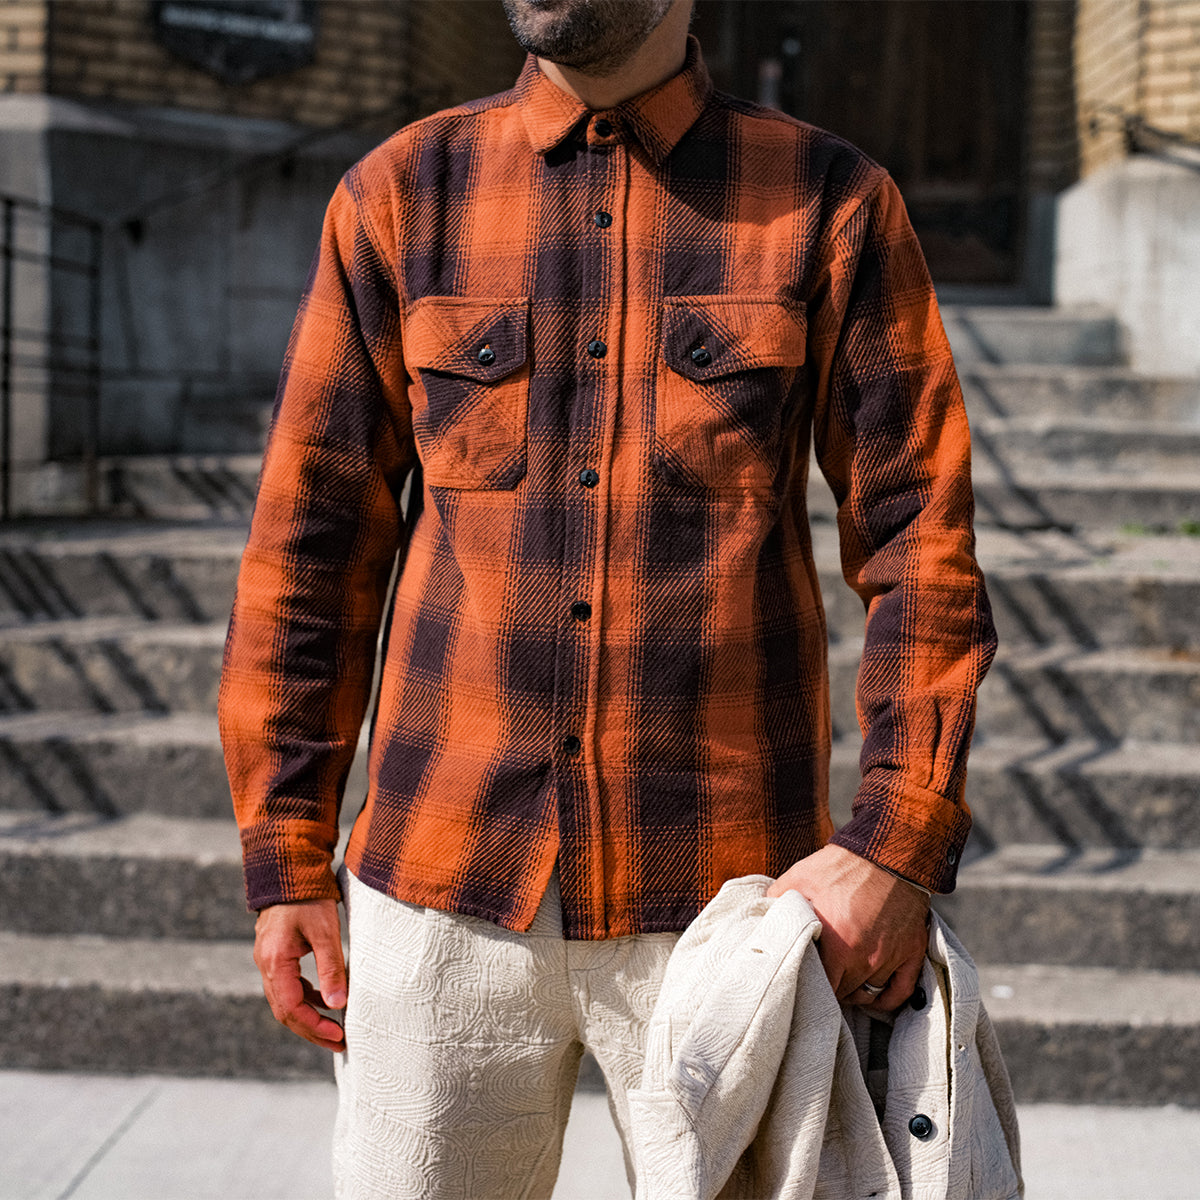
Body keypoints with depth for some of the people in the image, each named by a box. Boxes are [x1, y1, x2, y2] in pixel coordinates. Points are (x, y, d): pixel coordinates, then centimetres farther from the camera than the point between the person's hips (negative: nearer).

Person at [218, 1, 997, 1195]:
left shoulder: (831, 203, 1)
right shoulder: (400, 194, 4)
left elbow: (918, 536, -2)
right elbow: (311, 546, 5)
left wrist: (901, 844, -12)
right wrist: (286, 862, 3)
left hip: (722, 897, -1)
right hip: (447, 887, 1)